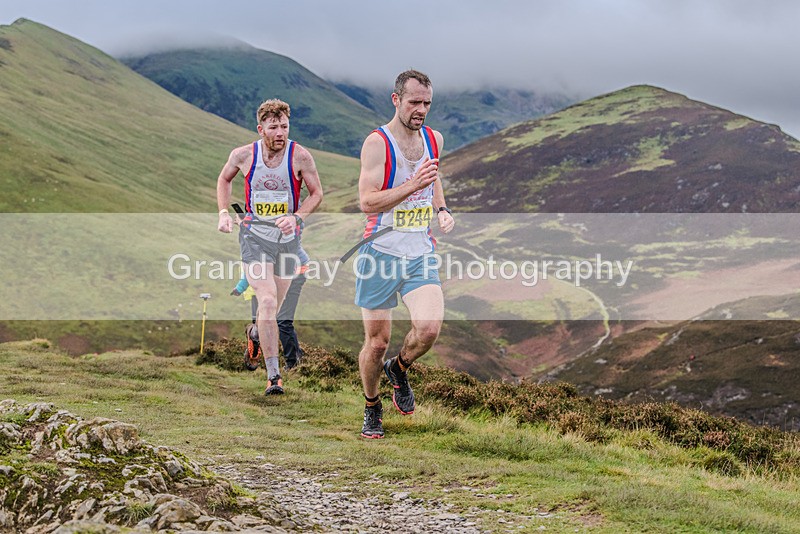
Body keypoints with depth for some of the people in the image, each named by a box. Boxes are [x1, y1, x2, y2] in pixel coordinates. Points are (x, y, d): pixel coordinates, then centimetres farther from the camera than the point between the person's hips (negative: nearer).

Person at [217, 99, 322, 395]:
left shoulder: (300, 156, -10)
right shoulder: (243, 155, -7)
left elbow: (316, 193, 1)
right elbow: (224, 179, 14)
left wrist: (296, 217, -15)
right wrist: (223, 213, 2)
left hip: (287, 237, 2)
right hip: (254, 234, -2)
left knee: (274, 307, 13)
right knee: (267, 300, -19)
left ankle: (255, 332, 51)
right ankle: (273, 376, -16)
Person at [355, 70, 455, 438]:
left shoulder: (433, 139, 8)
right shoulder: (377, 142, -11)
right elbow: (367, 202, -20)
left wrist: (441, 209, 11)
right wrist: (413, 185, -30)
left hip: (421, 254, 4)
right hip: (380, 254, -4)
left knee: (429, 328, -18)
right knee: (377, 341, 3)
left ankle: (399, 369, 15)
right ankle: (372, 408, 28)